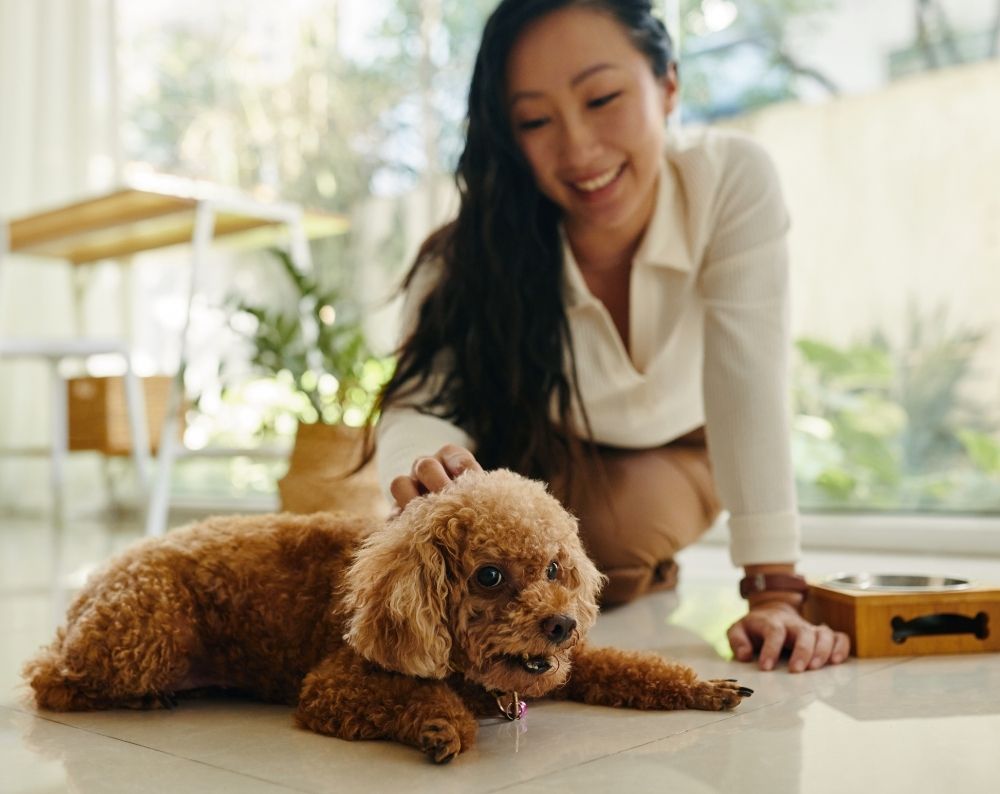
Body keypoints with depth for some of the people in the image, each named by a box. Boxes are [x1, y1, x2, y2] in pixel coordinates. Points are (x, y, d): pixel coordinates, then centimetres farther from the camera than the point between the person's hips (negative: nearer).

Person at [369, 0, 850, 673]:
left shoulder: (732, 180, -30)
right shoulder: (475, 253, -29)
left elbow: (749, 388, -33)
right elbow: (423, 402, -39)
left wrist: (776, 593, -37)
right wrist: (425, 466, -64)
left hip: (675, 456, -2)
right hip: (536, 460, 2)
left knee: (614, 529, -29)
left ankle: (650, 573, 8)